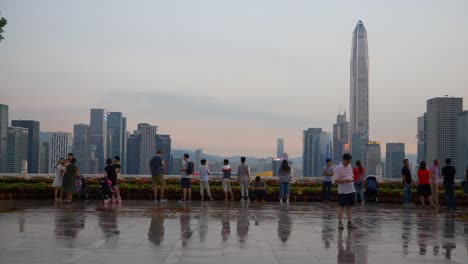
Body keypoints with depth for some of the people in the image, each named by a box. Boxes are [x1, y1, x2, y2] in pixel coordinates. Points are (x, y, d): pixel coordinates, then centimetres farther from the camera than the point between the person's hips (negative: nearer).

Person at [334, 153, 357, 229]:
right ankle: (340, 223, 7)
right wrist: (345, 180, -26)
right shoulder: (338, 168, -9)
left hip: (351, 190, 6)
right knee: (341, 206, 0)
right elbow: (336, 180, -13)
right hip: (342, 191, -6)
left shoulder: (349, 166, 11)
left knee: (349, 206, 9)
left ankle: (350, 222, 14)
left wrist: (352, 180, -1)